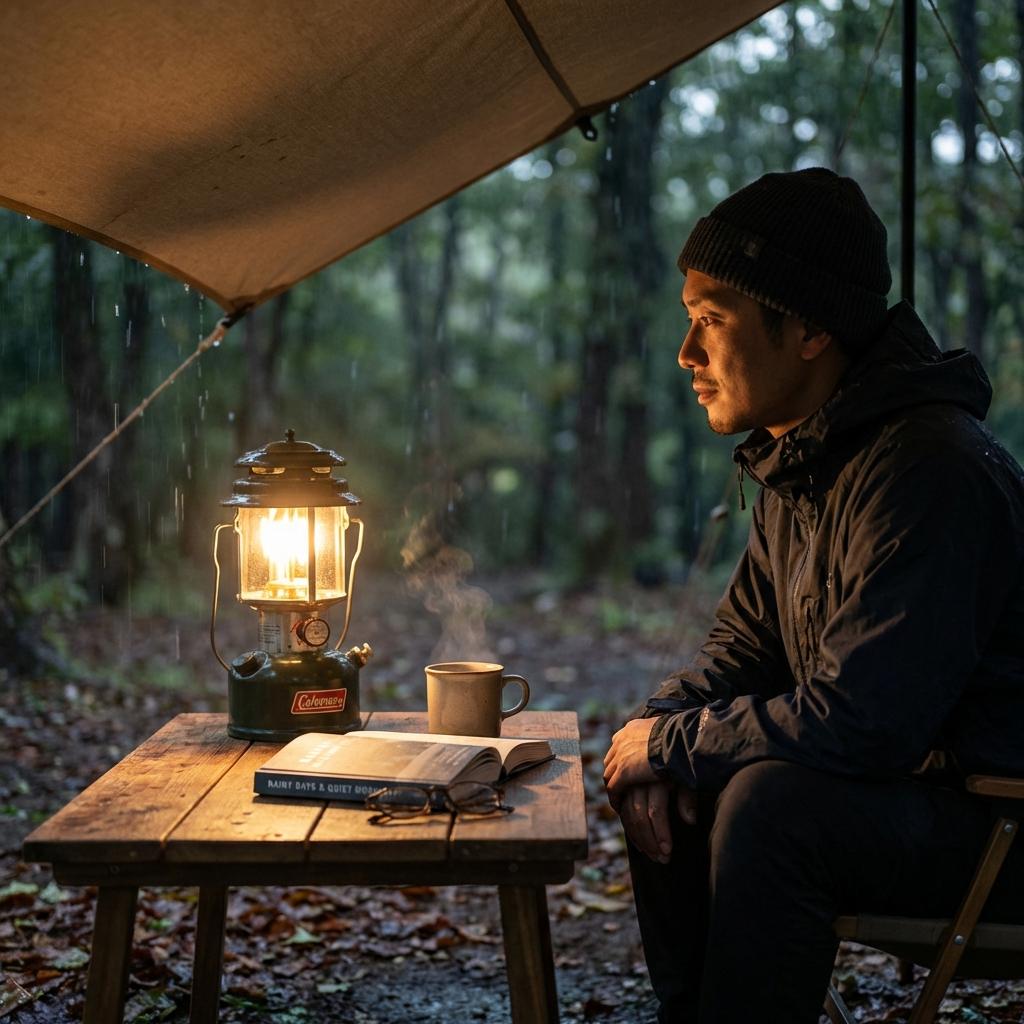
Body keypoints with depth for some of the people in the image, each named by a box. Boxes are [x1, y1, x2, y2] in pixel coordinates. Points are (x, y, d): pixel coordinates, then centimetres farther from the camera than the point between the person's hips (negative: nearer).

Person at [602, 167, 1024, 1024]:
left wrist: (671, 742, -17)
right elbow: (744, 647, 14)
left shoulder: (928, 470, -26)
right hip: (896, 783, 9)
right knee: (660, 787, 5)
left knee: (769, 805, -30)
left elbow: (857, 721, -30)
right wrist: (656, 732, -6)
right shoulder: (802, 461, 5)